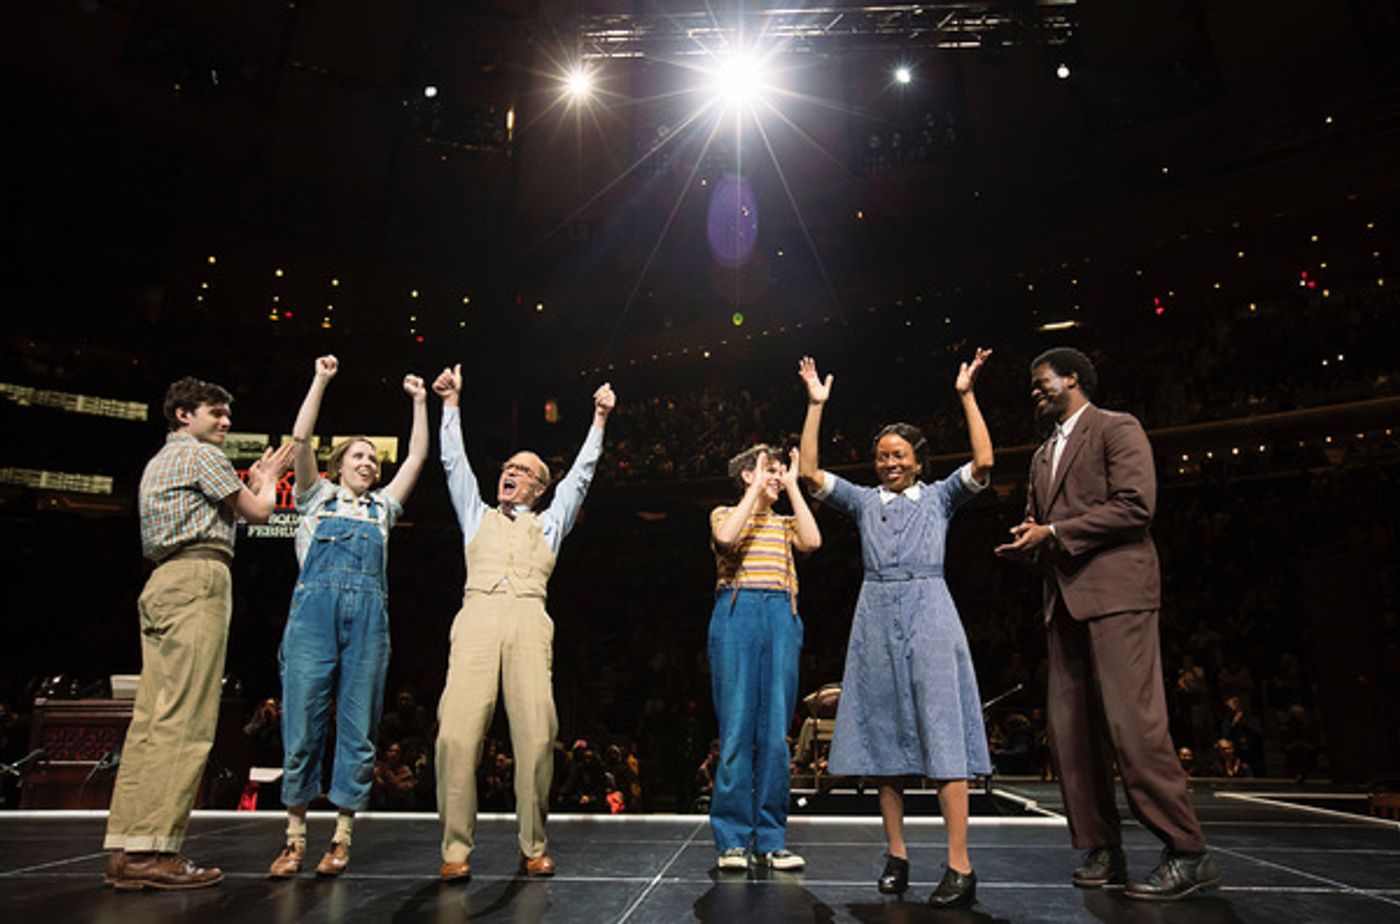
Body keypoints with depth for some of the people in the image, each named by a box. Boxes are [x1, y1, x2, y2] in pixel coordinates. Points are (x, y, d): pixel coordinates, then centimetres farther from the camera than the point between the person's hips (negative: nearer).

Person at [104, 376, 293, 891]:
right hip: (198, 580, -10)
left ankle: (126, 850, 4)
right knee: (185, 718, -13)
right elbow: (258, 512, 0)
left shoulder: (159, 463, 29)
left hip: (163, 583, 10)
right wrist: (268, 480, 20)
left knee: (152, 716, 5)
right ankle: (153, 851, -15)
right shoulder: (201, 454, 0)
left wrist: (253, 482, 32)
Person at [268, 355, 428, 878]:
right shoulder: (317, 498, 19)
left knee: (358, 727, 0)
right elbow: (301, 439, 8)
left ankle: (342, 838, 7)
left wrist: (419, 401, 24)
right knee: (302, 722, -3)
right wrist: (320, 380, 8)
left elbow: (417, 457, 23)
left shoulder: (382, 507, 24)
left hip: (368, 614, 2)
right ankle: (295, 838, 8)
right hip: (315, 606, -2)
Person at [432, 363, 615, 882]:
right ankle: (456, 850, -5)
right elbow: (454, 462, 25)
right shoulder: (477, 516, 30)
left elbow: (581, 475, 25)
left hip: (529, 619, 0)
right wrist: (451, 404, 24)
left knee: (536, 733, -11)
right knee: (457, 731, -14)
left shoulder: (549, 524, 28)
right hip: (477, 615, 1)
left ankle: (533, 848, 0)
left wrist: (599, 420, 22)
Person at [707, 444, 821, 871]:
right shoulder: (724, 513, 13)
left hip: (781, 618, 3)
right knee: (736, 728, -4)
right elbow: (725, 537, -12)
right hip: (737, 615, -3)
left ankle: (771, 839, 10)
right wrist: (756, 490, -3)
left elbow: (812, 541, -1)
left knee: (776, 731, 2)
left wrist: (793, 486, 6)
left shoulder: (785, 522, 22)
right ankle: (732, 840, 6)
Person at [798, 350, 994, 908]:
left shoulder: (939, 497, 9)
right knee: (883, 735, 5)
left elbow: (982, 464, -6)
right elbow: (810, 472, 4)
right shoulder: (864, 501, 13)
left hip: (928, 614, -3)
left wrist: (966, 395, -6)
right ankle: (896, 856, 15)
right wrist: (816, 406, 2)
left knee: (941, 732, -7)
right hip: (876, 617, 3)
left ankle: (960, 867, -3)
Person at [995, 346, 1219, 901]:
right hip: (1064, 600, 8)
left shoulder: (1117, 429, 1)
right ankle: (1102, 849, 14)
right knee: (1070, 728, 5)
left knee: (1132, 722, -11)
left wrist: (1055, 533, -11)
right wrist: (1029, 542, 3)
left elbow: (1136, 506, -12)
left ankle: (1188, 853, 0)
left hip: (1114, 591, -8)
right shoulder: (1044, 454, 24)